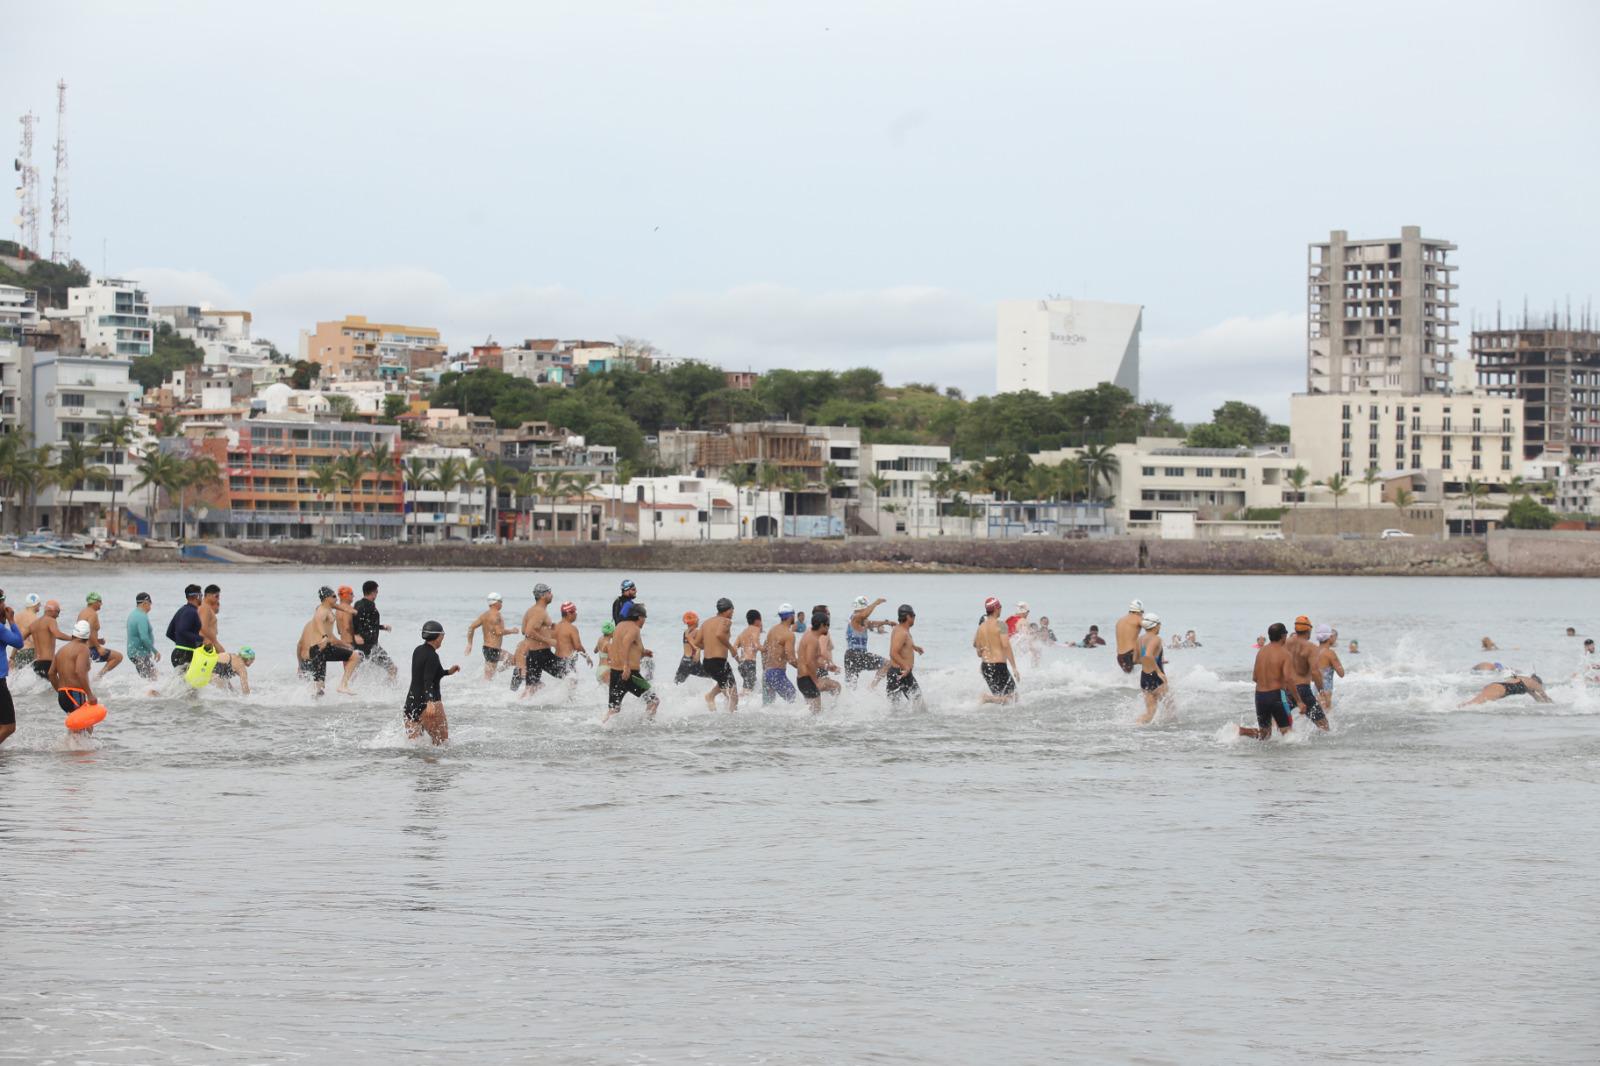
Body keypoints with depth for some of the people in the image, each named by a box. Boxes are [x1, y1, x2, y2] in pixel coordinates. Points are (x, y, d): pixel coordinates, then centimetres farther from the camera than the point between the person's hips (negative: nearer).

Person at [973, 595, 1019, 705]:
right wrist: (1014, 668, -18)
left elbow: (979, 653, 12)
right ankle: (987, 698, -17)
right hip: (999, 666, -7)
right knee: (1013, 698, 1)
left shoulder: (981, 627, 10)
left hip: (985, 667, 7)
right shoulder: (1000, 625, -10)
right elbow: (1006, 646, -19)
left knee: (999, 697, 20)